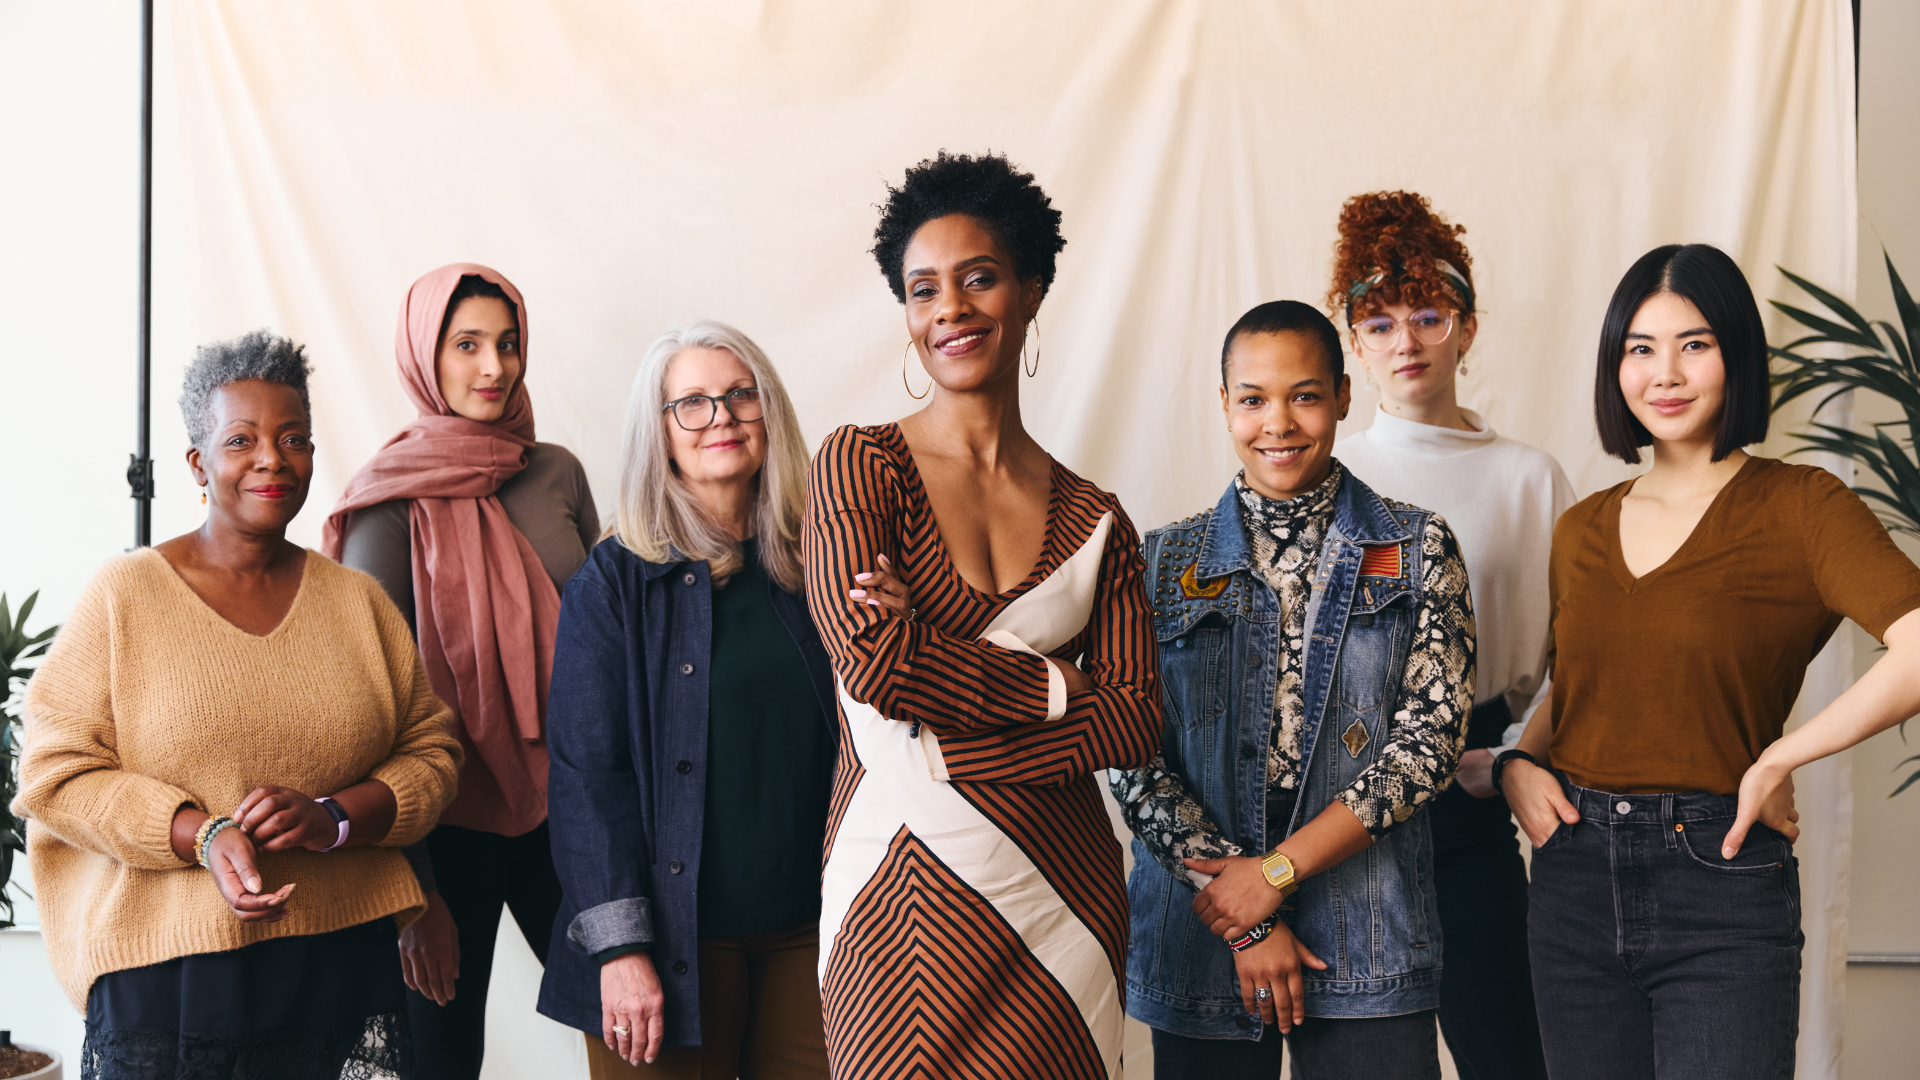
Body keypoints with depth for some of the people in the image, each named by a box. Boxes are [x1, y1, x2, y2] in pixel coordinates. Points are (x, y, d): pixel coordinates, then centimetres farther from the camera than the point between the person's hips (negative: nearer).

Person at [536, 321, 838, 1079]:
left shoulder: (812, 567, 7)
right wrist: (619, 946, -13)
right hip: (677, 930, -3)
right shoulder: (614, 583, -2)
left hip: (807, 926, 3)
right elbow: (585, 773, -7)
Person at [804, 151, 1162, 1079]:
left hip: (1061, 894, 3)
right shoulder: (860, 465, 0)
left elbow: (1135, 719, -1)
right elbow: (872, 657, -13)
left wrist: (949, 748, -13)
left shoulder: (1094, 520, 9)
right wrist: (1055, 687, -5)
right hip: (907, 890, -3)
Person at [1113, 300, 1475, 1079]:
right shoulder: (1166, 563, 6)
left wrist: (1278, 871, -11)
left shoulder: (1418, 551, 4)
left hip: (1367, 937, -1)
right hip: (1199, 929, 1)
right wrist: (1243, 922, -10)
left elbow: (1433, 732, -5)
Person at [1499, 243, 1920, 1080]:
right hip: (1575, 879, 5)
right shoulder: (1581, 532, 11)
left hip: (1721, 885, -5)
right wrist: (1514, 765, 3)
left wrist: (1777, 761, -16)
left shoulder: (1798, 506, -6)